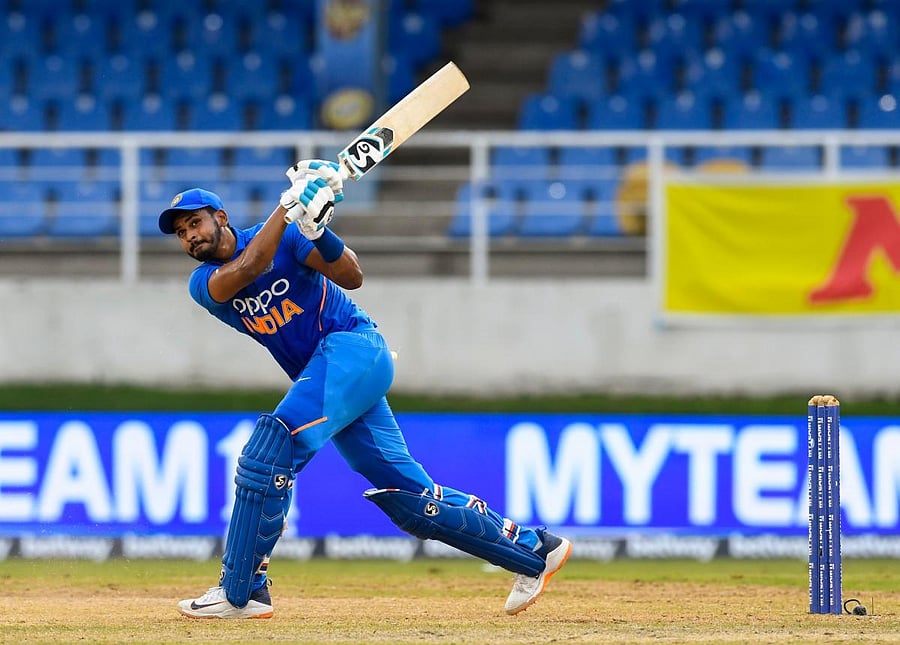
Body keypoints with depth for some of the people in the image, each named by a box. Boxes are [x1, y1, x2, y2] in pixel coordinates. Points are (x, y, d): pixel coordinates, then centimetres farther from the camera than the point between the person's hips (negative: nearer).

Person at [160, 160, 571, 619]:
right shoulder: (204, 285, 7)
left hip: (353, 345, -7)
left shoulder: (282, 237, -4)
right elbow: (244, 271, -17)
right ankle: (533, 550, 15)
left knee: (270, 449, -23)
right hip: (322, 377, 7)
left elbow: (351, 277, -15)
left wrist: (318, 232, -32)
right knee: (407, 496, 6)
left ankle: (238, 593, -20)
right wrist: (290, 204, -24)